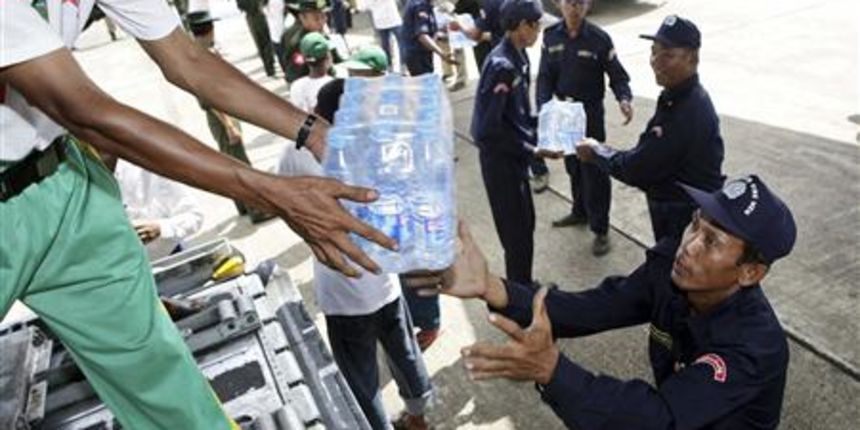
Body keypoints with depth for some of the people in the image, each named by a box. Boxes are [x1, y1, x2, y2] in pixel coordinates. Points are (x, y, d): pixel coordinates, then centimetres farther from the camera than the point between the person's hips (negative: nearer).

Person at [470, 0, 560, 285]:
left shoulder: (518, 57, 5)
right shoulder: (502, 66, -24)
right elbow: (489, 129, -26)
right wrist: (533, 149, -21)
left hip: (514, 157, 9)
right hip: (501, 160, -9)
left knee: (525, 223, 20)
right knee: (517, 232, 3)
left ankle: (523, 287, 38)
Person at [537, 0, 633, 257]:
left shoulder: (599, 38, -13)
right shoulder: (550, 36, -2)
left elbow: (617, 75, -9)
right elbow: (545, 77, -2)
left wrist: (624, 99, -29)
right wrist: (543, 107, -18)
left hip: (590, 114, -4)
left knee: (595, 171, 0)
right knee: (573, 166, 19)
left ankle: (600, 229, 12)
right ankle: (580, 212, 39)